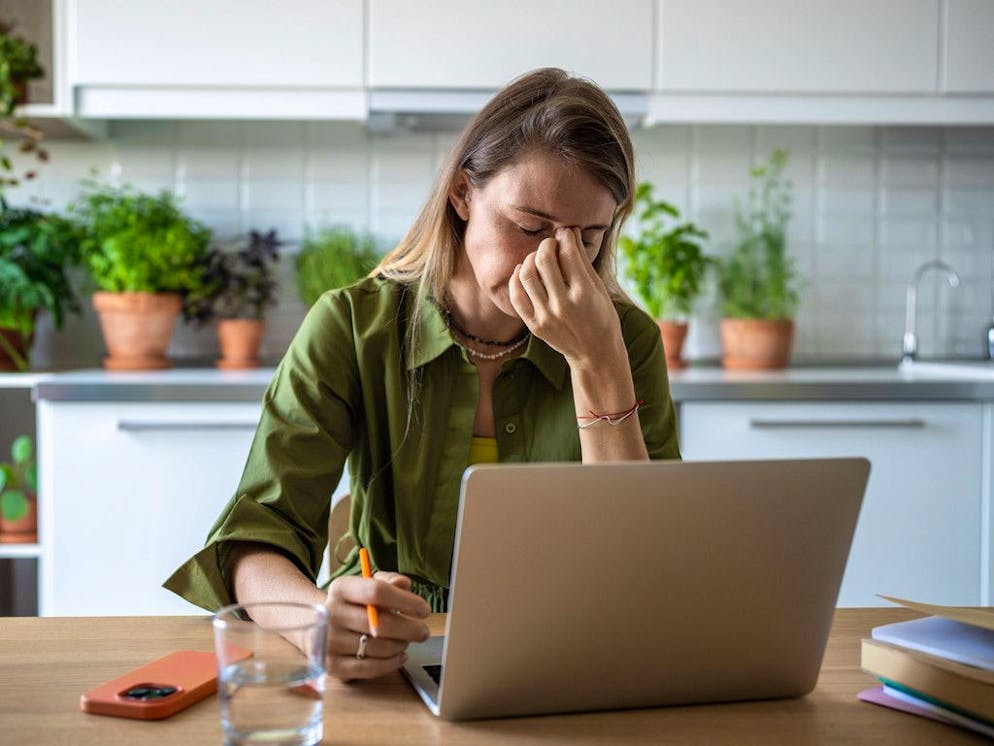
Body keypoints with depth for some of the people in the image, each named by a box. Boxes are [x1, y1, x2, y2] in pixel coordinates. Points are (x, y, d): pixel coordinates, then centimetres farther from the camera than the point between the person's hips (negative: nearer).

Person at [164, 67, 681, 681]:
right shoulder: (351, 327, -6)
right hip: (389, 665, 0)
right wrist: (316, 616, -35)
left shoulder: (628, 340, -4)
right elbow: (256, 539, -13)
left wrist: (598, 363, -18)